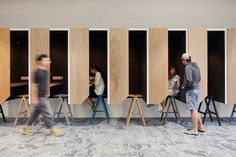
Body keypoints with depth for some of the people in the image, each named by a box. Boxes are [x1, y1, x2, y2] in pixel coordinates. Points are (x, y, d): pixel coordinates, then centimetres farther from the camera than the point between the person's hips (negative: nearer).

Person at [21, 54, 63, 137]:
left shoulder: (45, 71, 10)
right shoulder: (38, 72, -17)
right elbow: (34, 86, -17)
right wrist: (34, 98, -17)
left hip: (42, 96, 10)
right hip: (39, 97, -10)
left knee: (36, 113, 18)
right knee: (45, 114, 0)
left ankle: (25, 128, 31)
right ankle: (52, 130, 11)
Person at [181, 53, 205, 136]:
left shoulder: (188, 67, -14)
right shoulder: (196, 66, 14)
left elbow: (189, 80, -24)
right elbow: (199, 79, 20)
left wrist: (183, 86, -9)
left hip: (191, 90, -9)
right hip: (197, 89, 9)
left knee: (193, 109, -3)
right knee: (194, 109, 18)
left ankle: (194, 130, 4)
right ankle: (201, 126, 26)